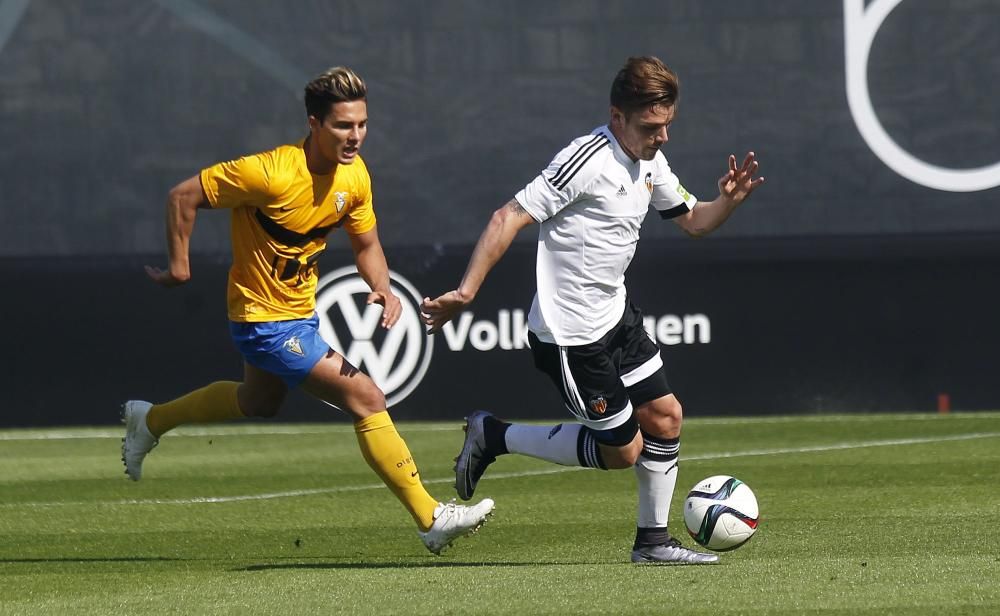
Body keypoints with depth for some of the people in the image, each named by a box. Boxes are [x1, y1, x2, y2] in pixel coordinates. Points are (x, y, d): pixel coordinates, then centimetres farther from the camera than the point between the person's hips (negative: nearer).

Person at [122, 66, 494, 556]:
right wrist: (179, 265, -15)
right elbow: (184, 196, -21)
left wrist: (382, 290, -13)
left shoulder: (354, 176, -7)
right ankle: (431, 519, -9)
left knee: (260, 403, 33)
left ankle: (149, 421, 54)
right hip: (265, 318, -9)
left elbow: (366, 244, 6)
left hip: (301, 309, 9)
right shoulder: (271, 174, -30)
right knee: (367, 400, -15)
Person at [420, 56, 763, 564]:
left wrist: (727, 201, -2)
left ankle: (652, 540, 21)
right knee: (621, 449, -1)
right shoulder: (588, 161, -22)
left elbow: (692, 221, 21)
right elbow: (509, 217, -23)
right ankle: (493, 436, 11)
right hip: (570, 337, -9)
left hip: (615, 316, 9)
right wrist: (465, 292, -28)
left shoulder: (650, 162, 6)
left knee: (665, 416, 7)